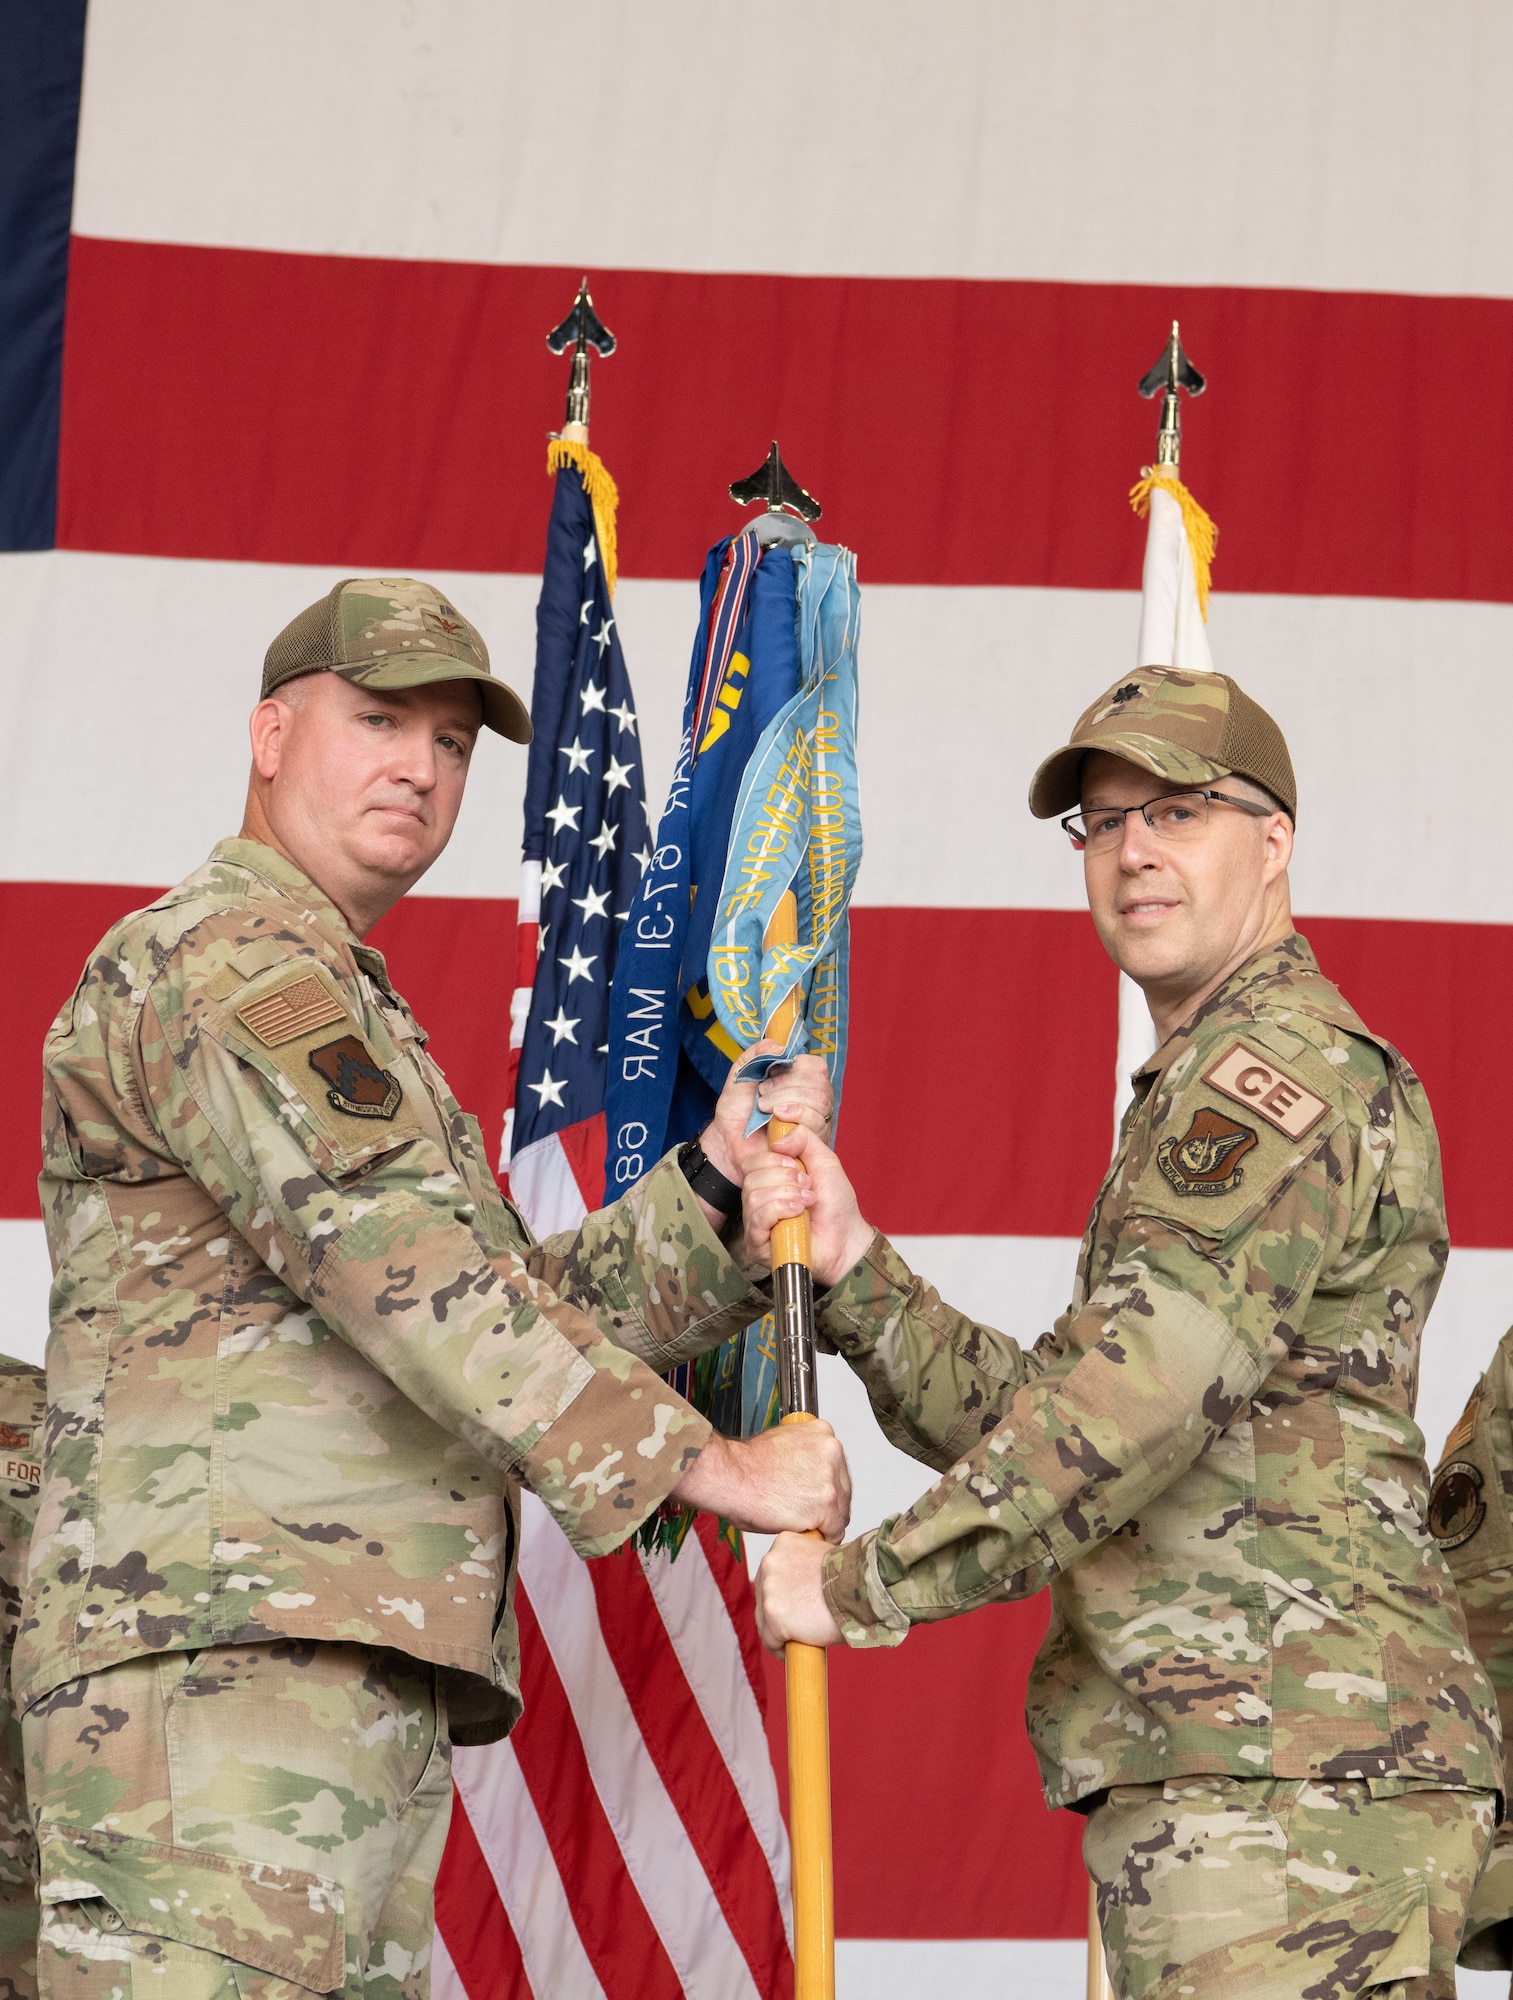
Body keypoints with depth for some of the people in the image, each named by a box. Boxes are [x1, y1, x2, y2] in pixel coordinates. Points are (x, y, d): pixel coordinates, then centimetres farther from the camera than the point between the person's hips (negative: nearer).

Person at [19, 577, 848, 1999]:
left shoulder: (353, 1021, 31)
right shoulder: (219, 951, -3)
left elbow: (542, 1316, 22)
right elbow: (405, 1267, -16)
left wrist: (718, 1178, 6)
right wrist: (707, 1466, -16)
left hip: (374, 1697, 10)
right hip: (225, 1657, -10)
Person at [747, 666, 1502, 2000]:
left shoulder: (1282, 1069, -9)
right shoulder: (1204, 1097, 25)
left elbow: (1135, 1397, -23)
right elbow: (1034, 1417, 21)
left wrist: (865, 1582, -17)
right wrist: (854, 1269, 7)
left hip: (1286, 1781, -10)